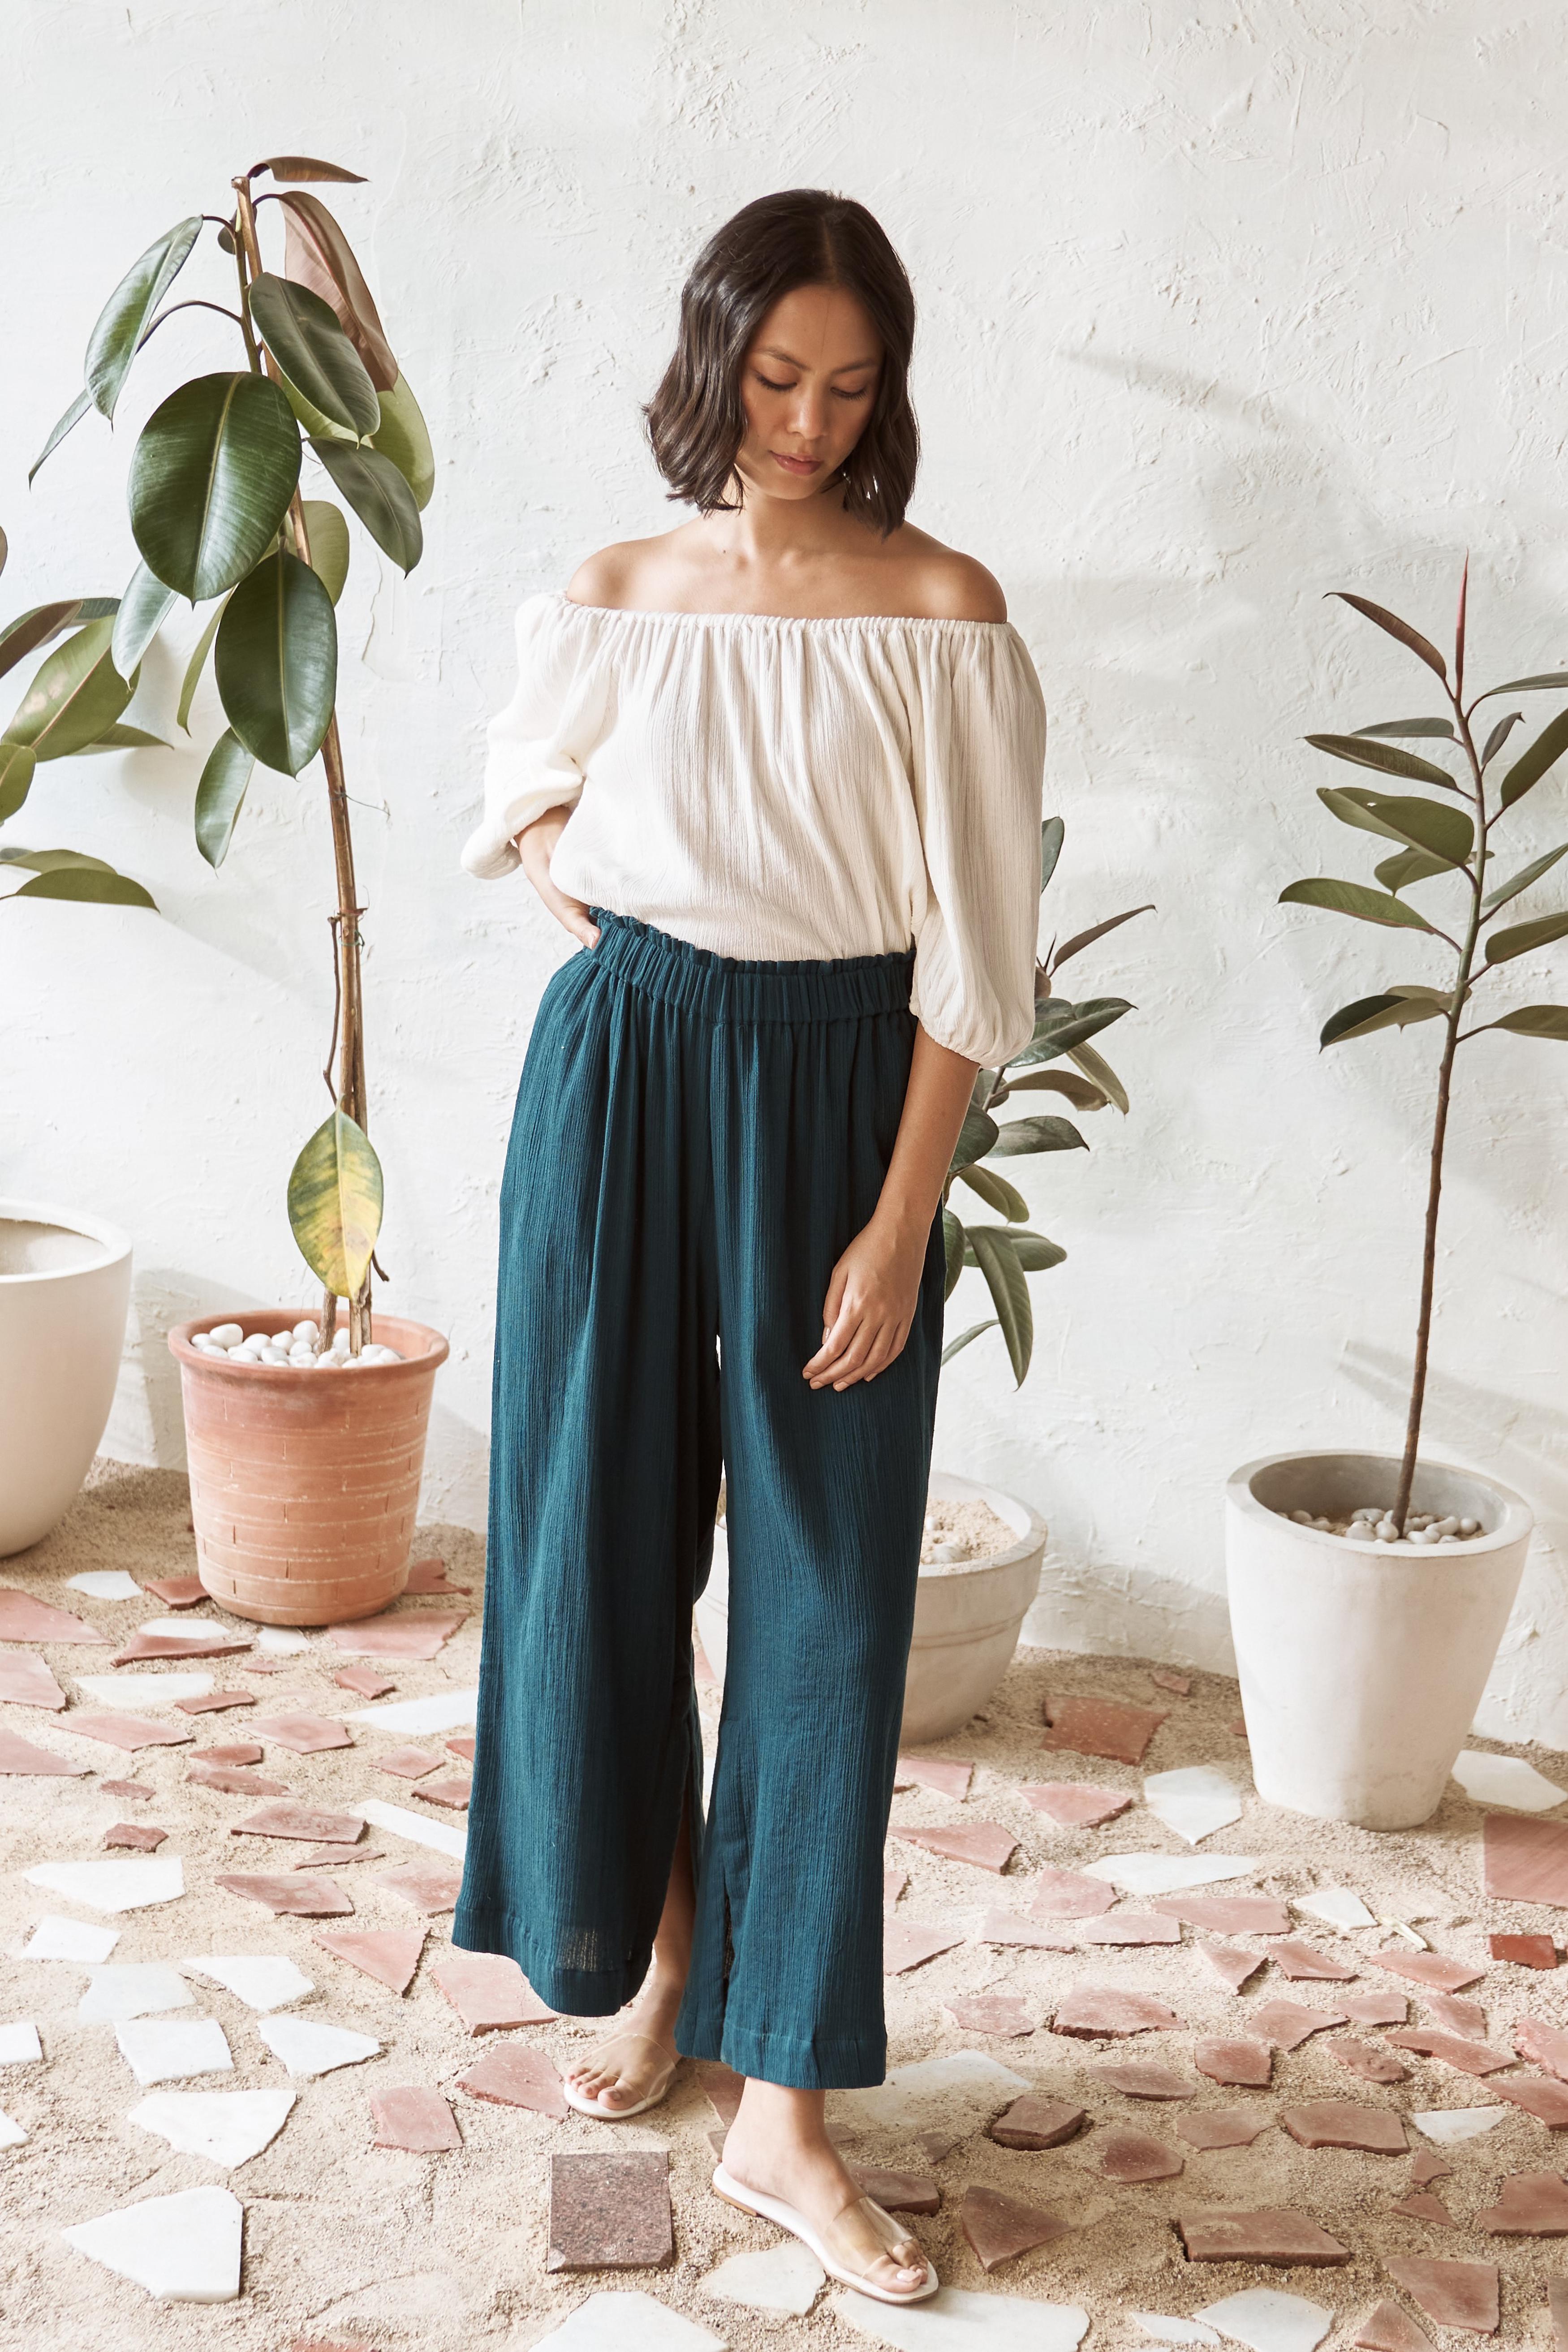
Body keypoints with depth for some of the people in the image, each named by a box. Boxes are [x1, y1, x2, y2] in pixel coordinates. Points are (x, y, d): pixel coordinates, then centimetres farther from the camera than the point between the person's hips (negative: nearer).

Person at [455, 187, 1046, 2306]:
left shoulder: (943, 609, -6)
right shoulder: (612, 596, 4)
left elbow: (976, 939, -8)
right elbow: (520, 810, 20)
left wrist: (902, 1222, -12)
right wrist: (611, 923, 0)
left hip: (840, 1097, -2)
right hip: (618, 1079, 3)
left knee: (828, 1588, -1)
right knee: (602, 1541, 9)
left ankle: (783, 2104, 8)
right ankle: (654, 1957, 31)